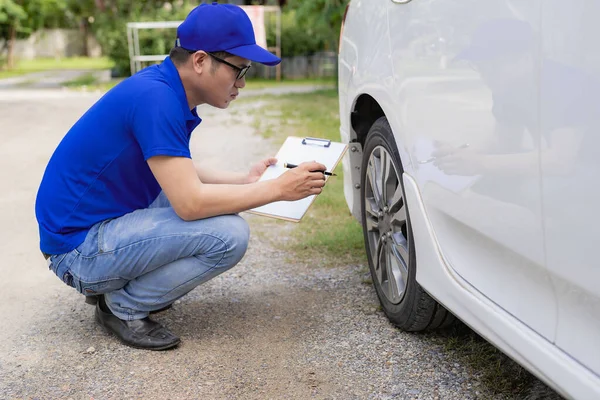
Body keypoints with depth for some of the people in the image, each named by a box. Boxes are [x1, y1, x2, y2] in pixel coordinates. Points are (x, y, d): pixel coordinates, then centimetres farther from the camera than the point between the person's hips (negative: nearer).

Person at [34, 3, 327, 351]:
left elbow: (180, 175, 19)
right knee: (230, 234, -21)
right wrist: (278, 189, -19)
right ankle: (124, 307, -2)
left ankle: (111, 285, 14)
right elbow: (190, 202, -27)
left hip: (107, 219, 10)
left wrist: (247, 180, 10)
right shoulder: (155, 97, -24)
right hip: (78, 250, -10)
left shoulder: (165, 90, 5)